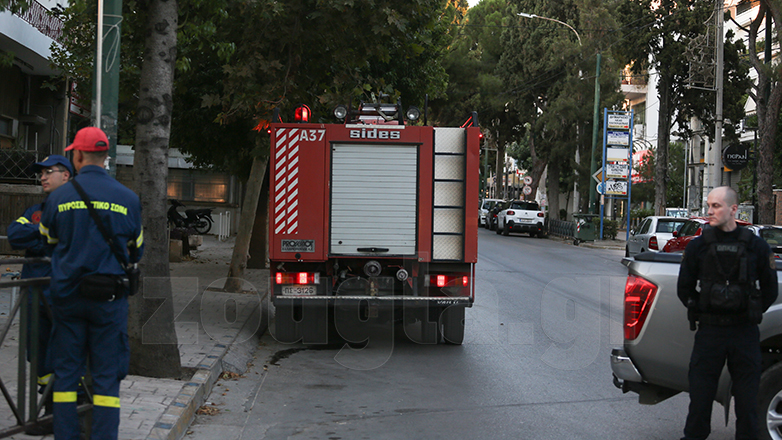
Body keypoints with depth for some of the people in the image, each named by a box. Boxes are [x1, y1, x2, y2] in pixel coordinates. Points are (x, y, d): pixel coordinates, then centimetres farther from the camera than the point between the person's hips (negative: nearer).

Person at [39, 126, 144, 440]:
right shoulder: (127, 199, -2)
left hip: (66, 294, 1)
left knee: (66, 370, 10)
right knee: (107, 374, 3)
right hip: (108, 296, -1)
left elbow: (48, 238, 13)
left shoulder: (59, 197, -1)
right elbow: (137, 250, 9)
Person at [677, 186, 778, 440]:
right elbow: (684, 288, 10)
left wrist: (752, 313, 4)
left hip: (745, 333, 0)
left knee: (746, 397, 5)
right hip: (709, 331, 0)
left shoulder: (756, 246, 1)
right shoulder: (698, 246, 2)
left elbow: (770, 290, 8)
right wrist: (701, 311, 4)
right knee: (700, 393, 3)